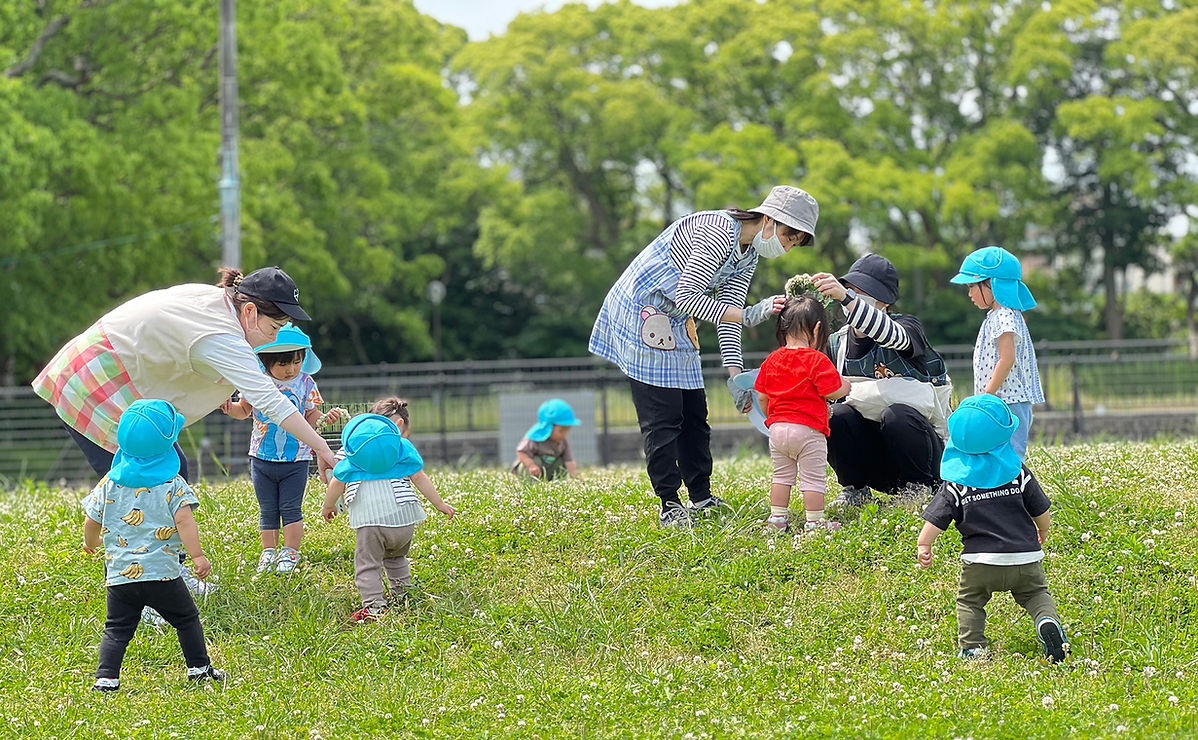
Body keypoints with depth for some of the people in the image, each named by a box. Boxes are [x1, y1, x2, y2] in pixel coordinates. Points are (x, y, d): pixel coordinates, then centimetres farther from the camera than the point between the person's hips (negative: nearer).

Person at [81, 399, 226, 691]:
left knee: (117, 630, 8)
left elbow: (91, 521, 12)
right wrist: (198, 557, -15)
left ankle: (106, 678, -6)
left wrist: (91, 542, 32)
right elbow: (184, 520, -15)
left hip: (119, 575, 2)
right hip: (161, 574, -2)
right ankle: (199, 668, 19)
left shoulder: (109, 483, 5)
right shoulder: (173, 485, -5)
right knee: (186, 619, 16)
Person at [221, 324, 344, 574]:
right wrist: (229, 407, -10)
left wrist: (325, 418, -17)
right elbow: (244, 410, 10)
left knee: (291, 508, 0)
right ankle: (268, 551, 19)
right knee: (267, 510, 10)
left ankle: (290, 552, 8)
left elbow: (310, 418, 3)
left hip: (295, 459, -1)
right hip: (262, 458, 1)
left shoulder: (305, 384, -4)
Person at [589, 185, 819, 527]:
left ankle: (702, 500, 16)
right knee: (662, 415, -10)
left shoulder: (748, 256, 6)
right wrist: (747, 315, -34)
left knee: (694, 413, 9)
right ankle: (670, 507, -7)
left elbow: (727, 314, 3)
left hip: (673, 322, 10)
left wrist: (735, 374, -8)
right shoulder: (720, 231, -24)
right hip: (640, 314, -10)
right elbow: (687, 296, -29)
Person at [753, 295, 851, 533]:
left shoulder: (771, 360, 6)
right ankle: (814, 522, 4)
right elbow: (832, 391, -14)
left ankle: (777, 518, 21)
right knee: (813, 478, 2)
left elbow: (762, 396, 10)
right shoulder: (817, 360, -12)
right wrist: (845, 387, 8)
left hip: (777, 427, 6)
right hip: (808, 429, -6)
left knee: (781, 475, 18)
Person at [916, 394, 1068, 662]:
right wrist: (1042, 534, 30)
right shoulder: (1018, 472, 2)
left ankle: (971, 647, 2)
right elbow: (1041, 512, 9)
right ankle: (1048, 621, -10)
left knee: (970, 600, 19)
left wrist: (923, 545, 12)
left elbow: (936, 519, -4)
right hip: (1025, 558, 1)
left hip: (980, 562, -1)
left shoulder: (957, 482, -2)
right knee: (1036, 593, 20)